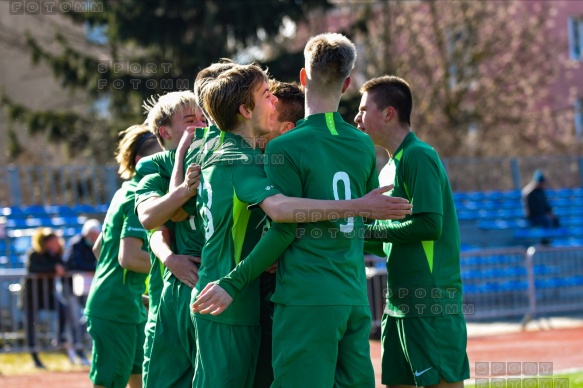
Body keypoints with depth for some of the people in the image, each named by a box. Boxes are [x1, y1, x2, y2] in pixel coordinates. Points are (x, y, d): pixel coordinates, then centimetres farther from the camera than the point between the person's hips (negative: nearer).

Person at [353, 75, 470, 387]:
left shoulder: (419, 157, -10)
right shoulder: (390, 168, 18)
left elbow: (430, 225, -20)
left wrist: (369, 229, -11)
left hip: (432, 304, -9)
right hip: (400, 303, 9)